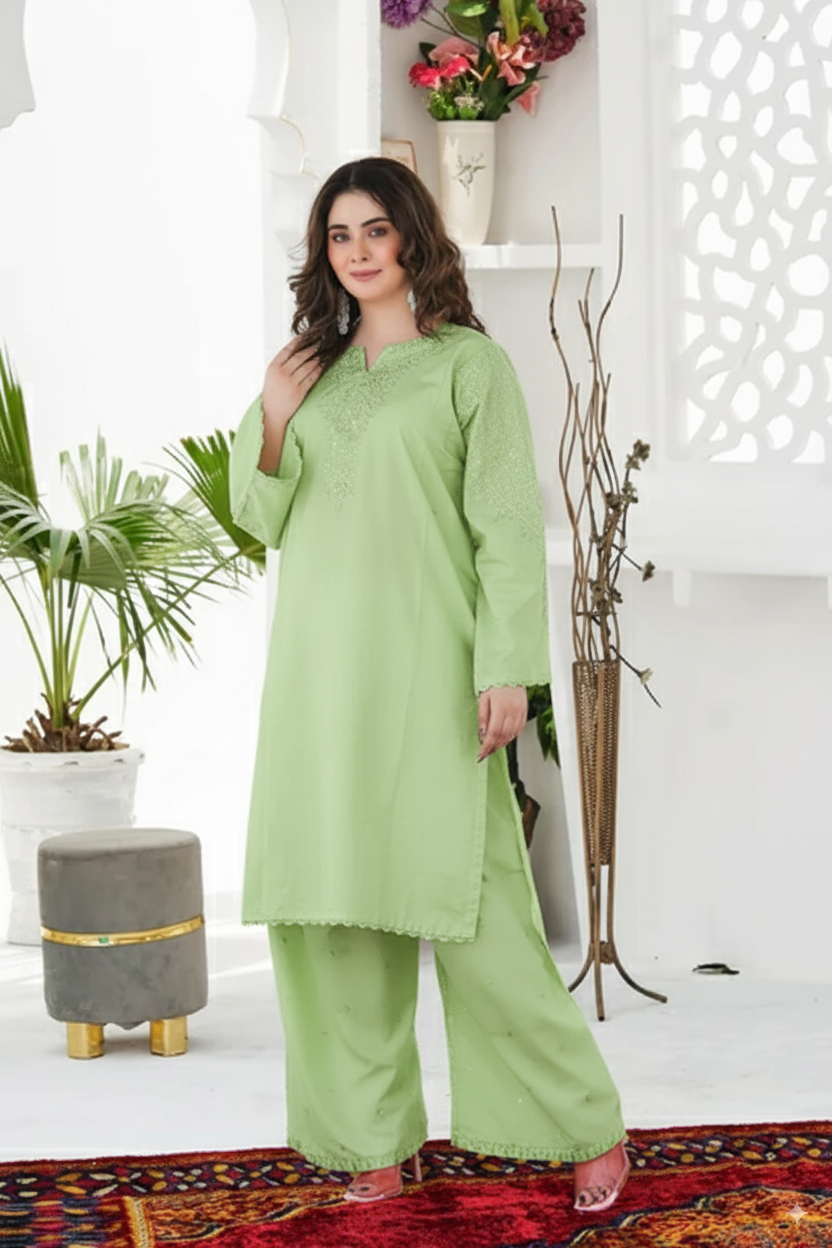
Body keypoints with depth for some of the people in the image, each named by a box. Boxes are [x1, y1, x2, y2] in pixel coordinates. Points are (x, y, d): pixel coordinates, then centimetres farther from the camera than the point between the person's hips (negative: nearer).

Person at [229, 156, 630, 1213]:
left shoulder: (471, 364, 0)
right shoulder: (313, 371, 15)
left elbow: (507, 527, -6)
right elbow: (265, 520, 16)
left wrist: (508, 668, -15)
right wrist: (271, 421, -1)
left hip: (424, 667, -5)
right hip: (318, 665, 6)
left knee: (465, 900, -5)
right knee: (326, 905, 5)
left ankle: (587, 1125, 9)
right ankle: (372, 1138, 16)